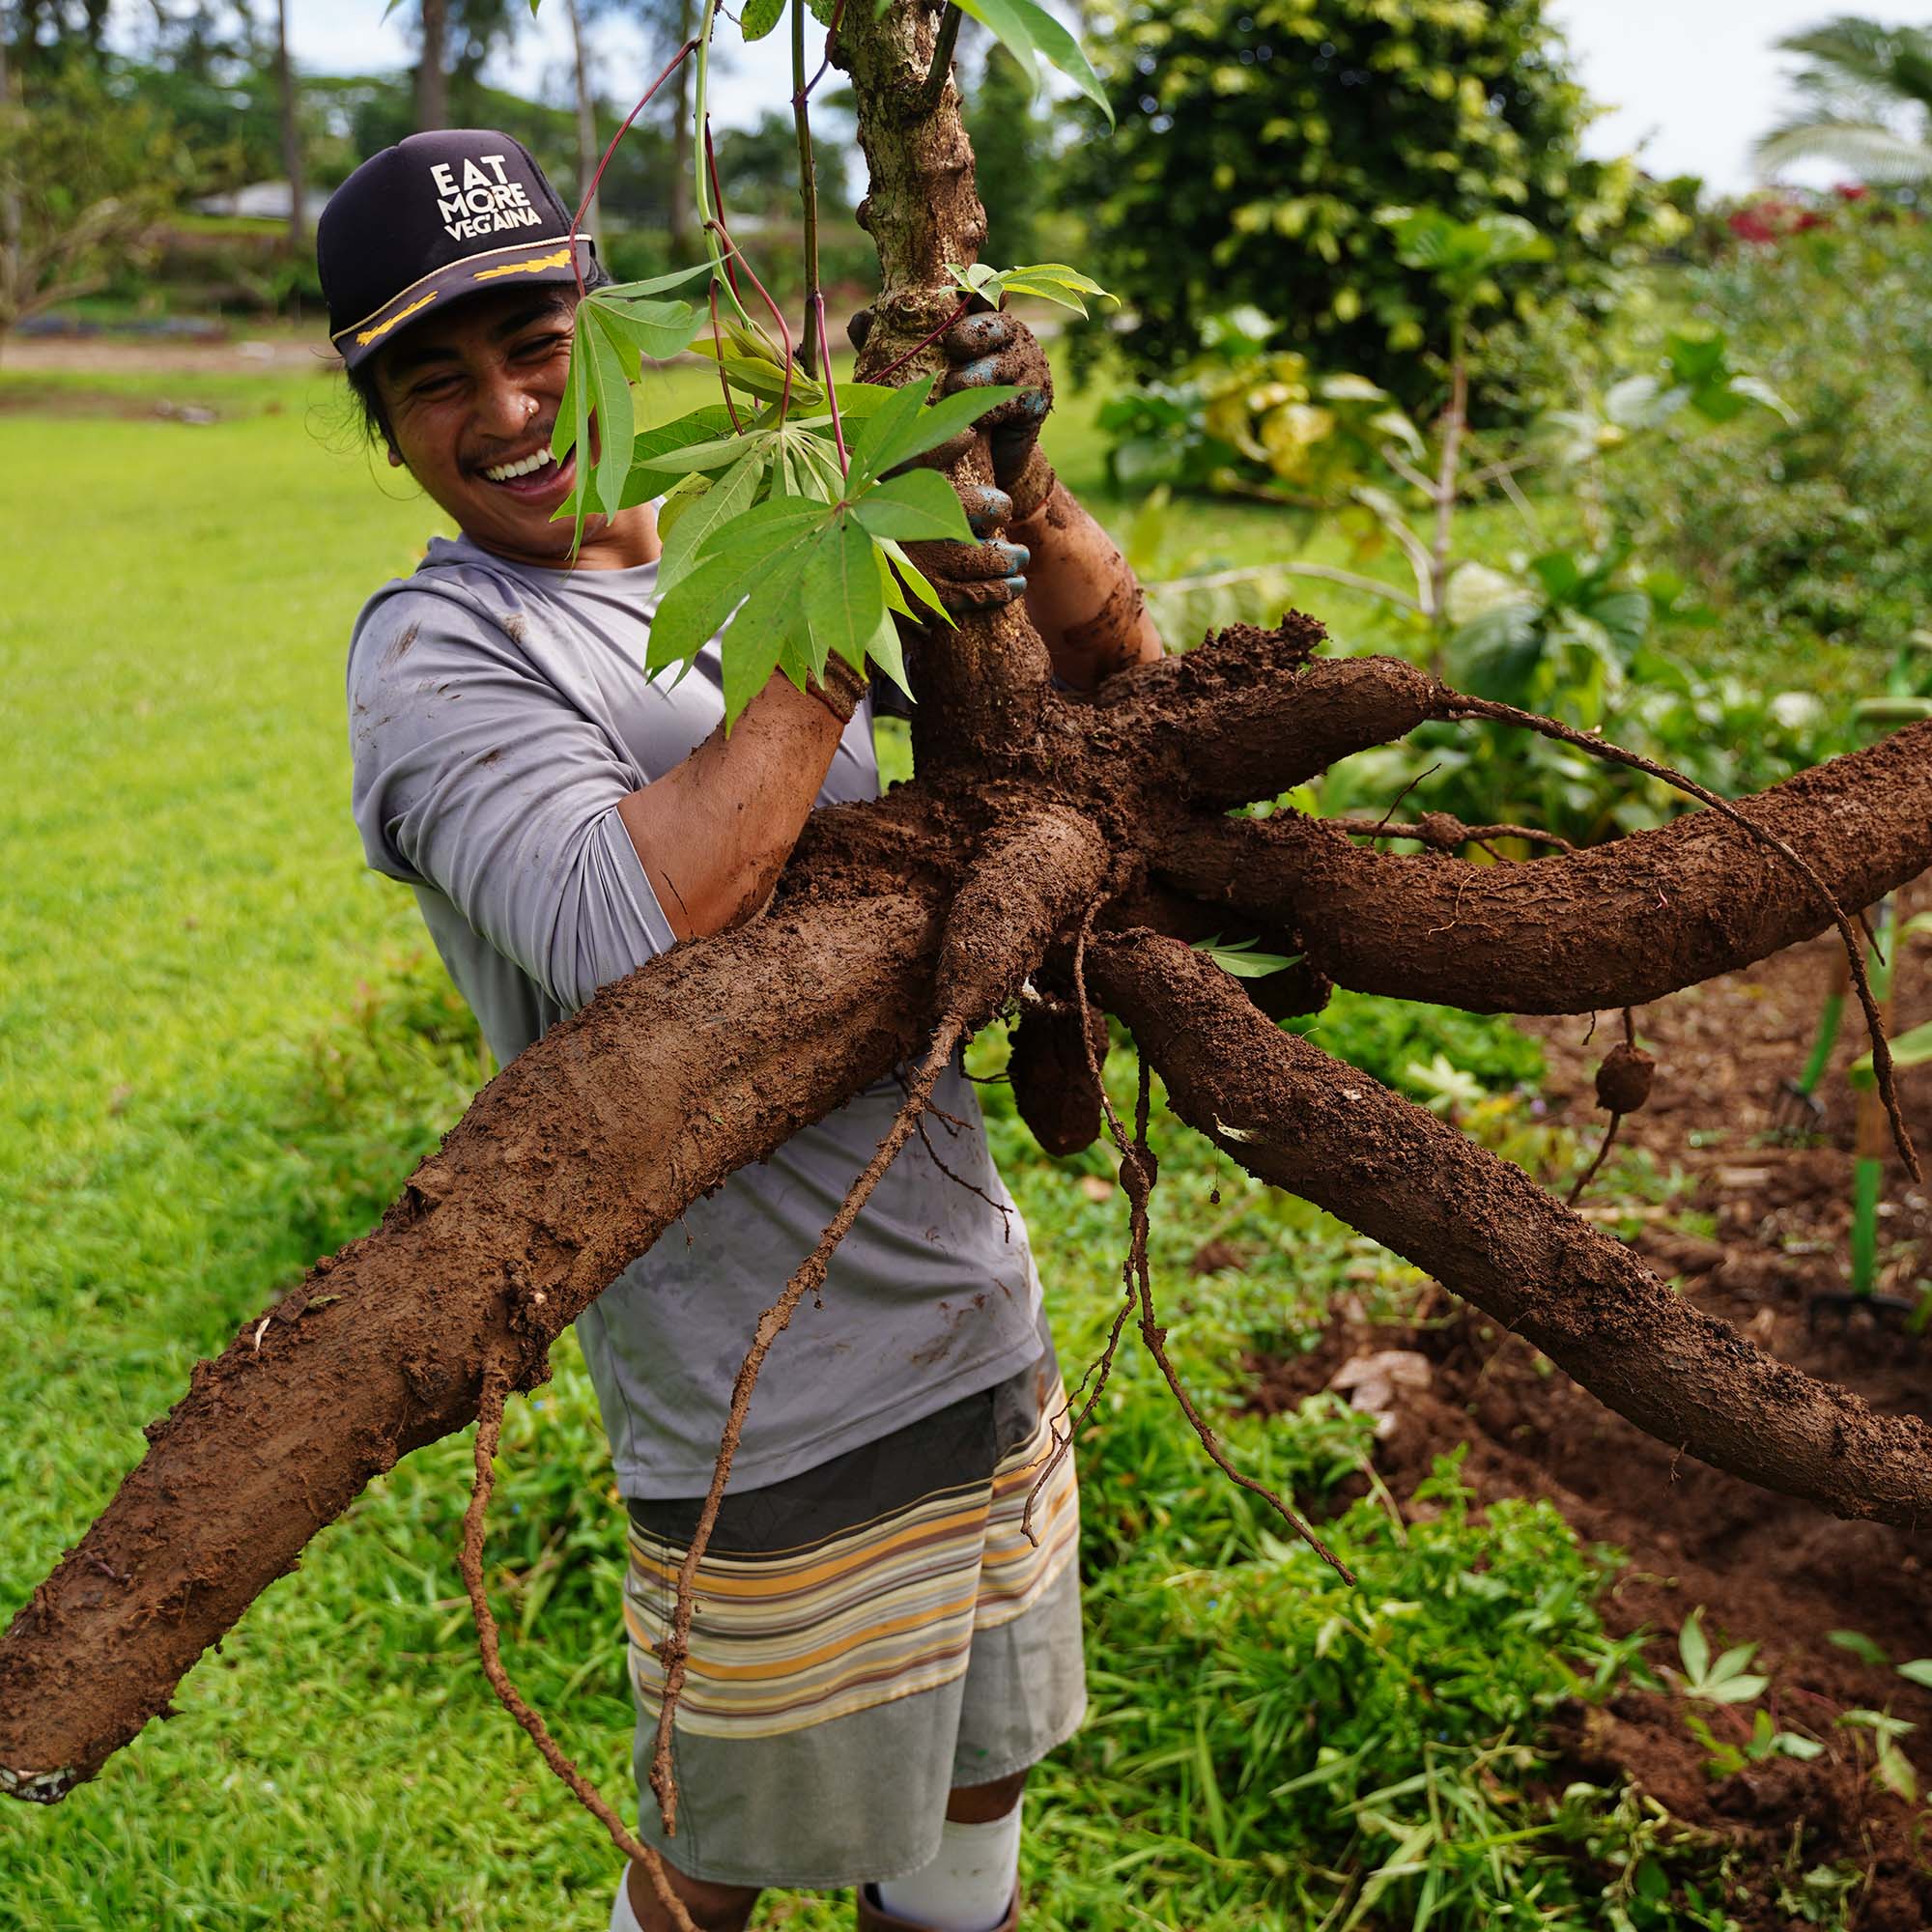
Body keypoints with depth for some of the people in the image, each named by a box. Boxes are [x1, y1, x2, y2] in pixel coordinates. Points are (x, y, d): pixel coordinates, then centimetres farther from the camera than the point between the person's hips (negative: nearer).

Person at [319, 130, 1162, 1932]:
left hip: (983, 1319, 6)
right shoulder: (434, 647, -12)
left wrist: (1016, 486, -11)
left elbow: (1112, 677, 8)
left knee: (971, 1787, 25)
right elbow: (628, 940, -31)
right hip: (771, 1404, -6)